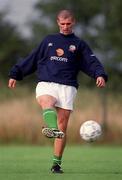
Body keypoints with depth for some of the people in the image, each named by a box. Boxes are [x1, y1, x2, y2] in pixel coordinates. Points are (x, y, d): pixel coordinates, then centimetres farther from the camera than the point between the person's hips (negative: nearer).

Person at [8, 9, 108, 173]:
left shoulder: (79, 44, 16)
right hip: (46, 84, 1)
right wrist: (15, 74, 24)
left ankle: (57, 163, 0)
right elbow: (32, 60, 26)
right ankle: (52, 129, -63)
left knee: (62, 127, -6)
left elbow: (92, 62, 3)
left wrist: (100, 75, -17)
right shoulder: (48, 40, 22)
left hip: (67, 87, -1)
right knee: (47, 103, -35)